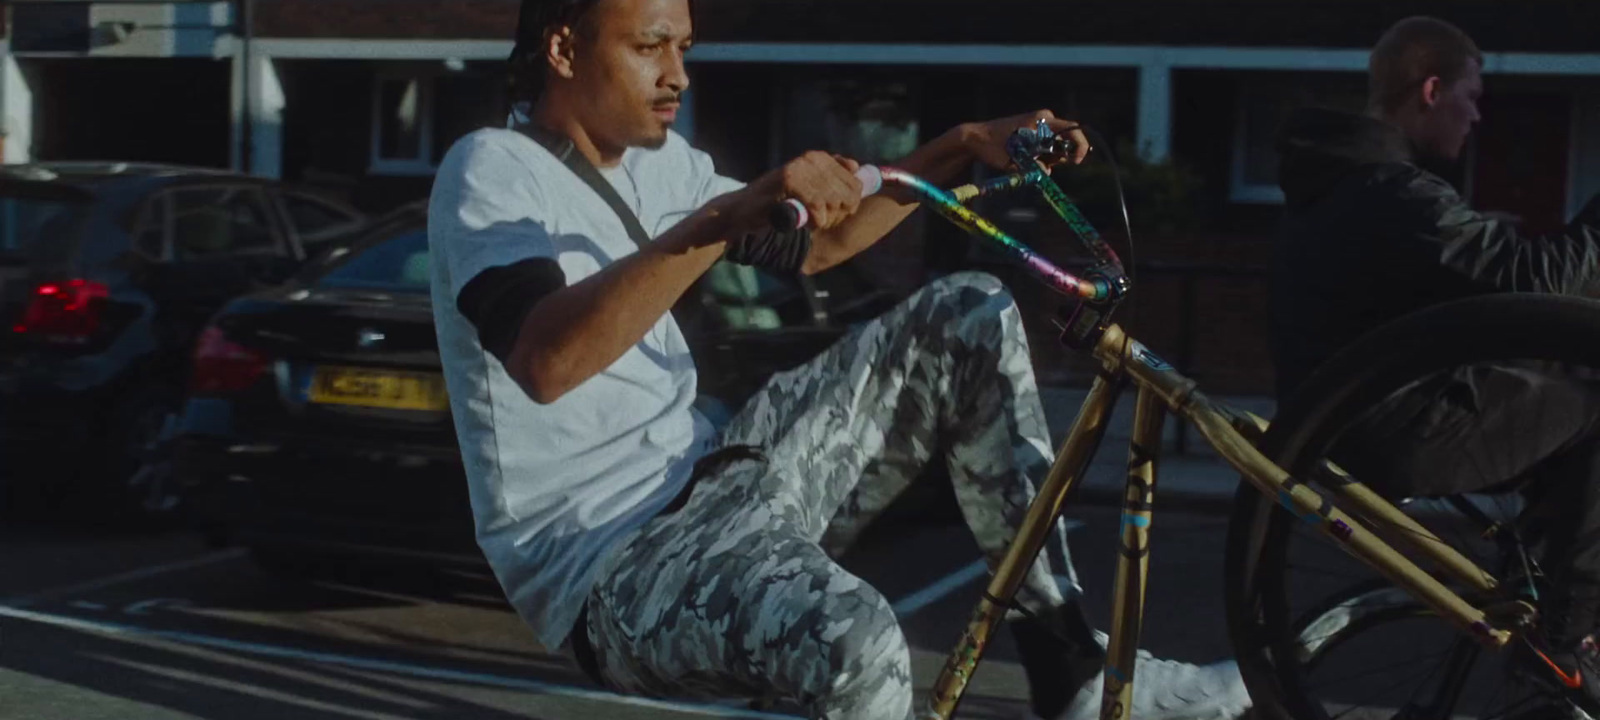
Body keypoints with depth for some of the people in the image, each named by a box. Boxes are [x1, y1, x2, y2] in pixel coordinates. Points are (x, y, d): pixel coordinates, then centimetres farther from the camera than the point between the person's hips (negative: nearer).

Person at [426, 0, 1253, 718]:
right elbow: (544, 360, -34)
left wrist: (965, 148, 11)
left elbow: (810, 246, 22)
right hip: (608, 567, -9)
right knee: (857, 647, -40)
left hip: (711, 481, 9)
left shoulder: (652, 161, 12)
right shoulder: (491, 170, -14)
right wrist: (726, 217, -42)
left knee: (968, 318, 3)